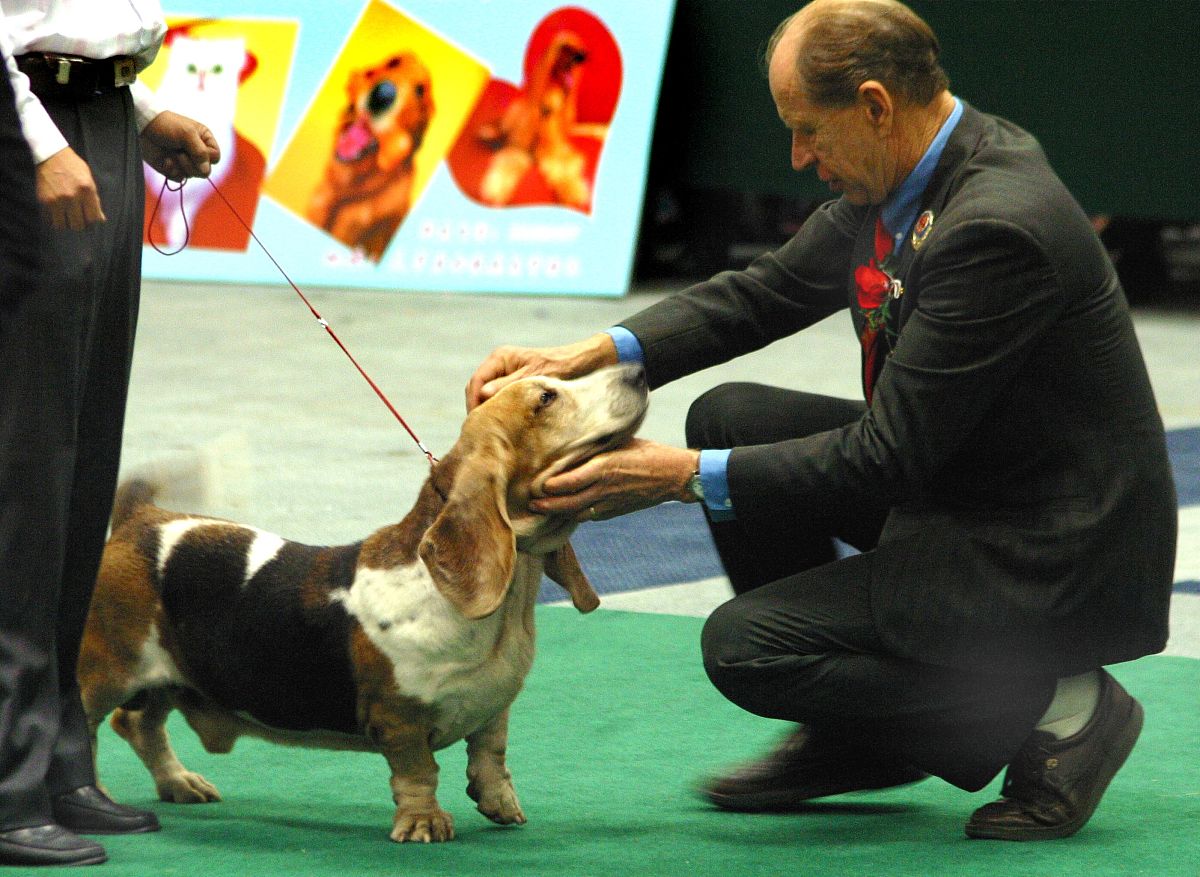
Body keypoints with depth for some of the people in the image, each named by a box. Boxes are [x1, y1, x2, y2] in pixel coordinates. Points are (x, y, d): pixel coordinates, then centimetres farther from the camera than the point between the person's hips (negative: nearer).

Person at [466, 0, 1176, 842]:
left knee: (744, 646, -14)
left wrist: (684, 477, -24)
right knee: (730, 418, 7)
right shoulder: (904, 175, 0)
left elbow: (888, 455, -26)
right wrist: (593, 354, -5)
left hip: (1056, 563, -10)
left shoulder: (999, 226, -28)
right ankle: (852, 741, 16)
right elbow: (769, 291, 9)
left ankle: (1054, 711, -5)